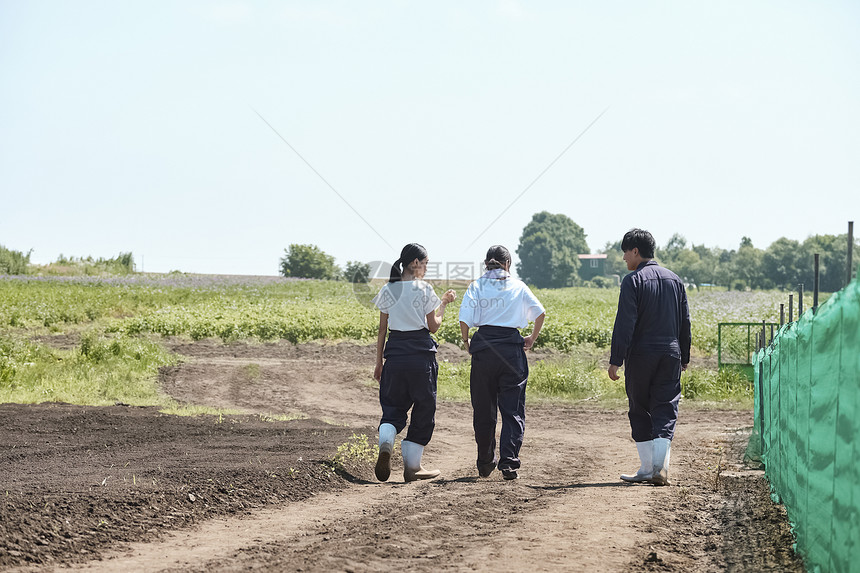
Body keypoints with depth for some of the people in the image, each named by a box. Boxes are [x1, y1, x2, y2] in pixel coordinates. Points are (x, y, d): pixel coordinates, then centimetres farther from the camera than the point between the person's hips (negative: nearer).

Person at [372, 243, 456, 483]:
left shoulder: (387, 290, 5)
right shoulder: (423, 289, -7)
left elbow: (382, 329, 8)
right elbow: (433, 326, -2)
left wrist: (379, 362, 14)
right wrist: (444, 303, 13)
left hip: (394, 352, 4)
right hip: (421, 353, -4)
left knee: (393, 406, 11)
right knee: (424, 408, 9)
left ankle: (385, 444, -21)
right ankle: (412, 466, 11)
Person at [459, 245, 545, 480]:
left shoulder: (476, 286, 3)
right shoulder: (518, 286, 6)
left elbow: (464, 320, -6)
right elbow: (540, 313, 2)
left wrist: (466, 342, 10)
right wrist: (532, 338, 14)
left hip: (483, 348, 0)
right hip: (512, 348, 0)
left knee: (483, 409, 12)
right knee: (512, 409, 3)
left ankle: (485, 464, 21)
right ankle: (508, 461, -11)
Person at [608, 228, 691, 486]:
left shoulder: (633, 281, -7)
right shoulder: (674, 280, 11)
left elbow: (624, 324, -13)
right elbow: (685, 322, 14)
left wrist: (615, 360, -12)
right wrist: (684, 357, 21)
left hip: (640, 355, -4)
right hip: (670, 354, 4)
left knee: (640, 410, 8)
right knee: (665, 410, 2)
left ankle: (647, 467, 9)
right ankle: (660, 467, -11)